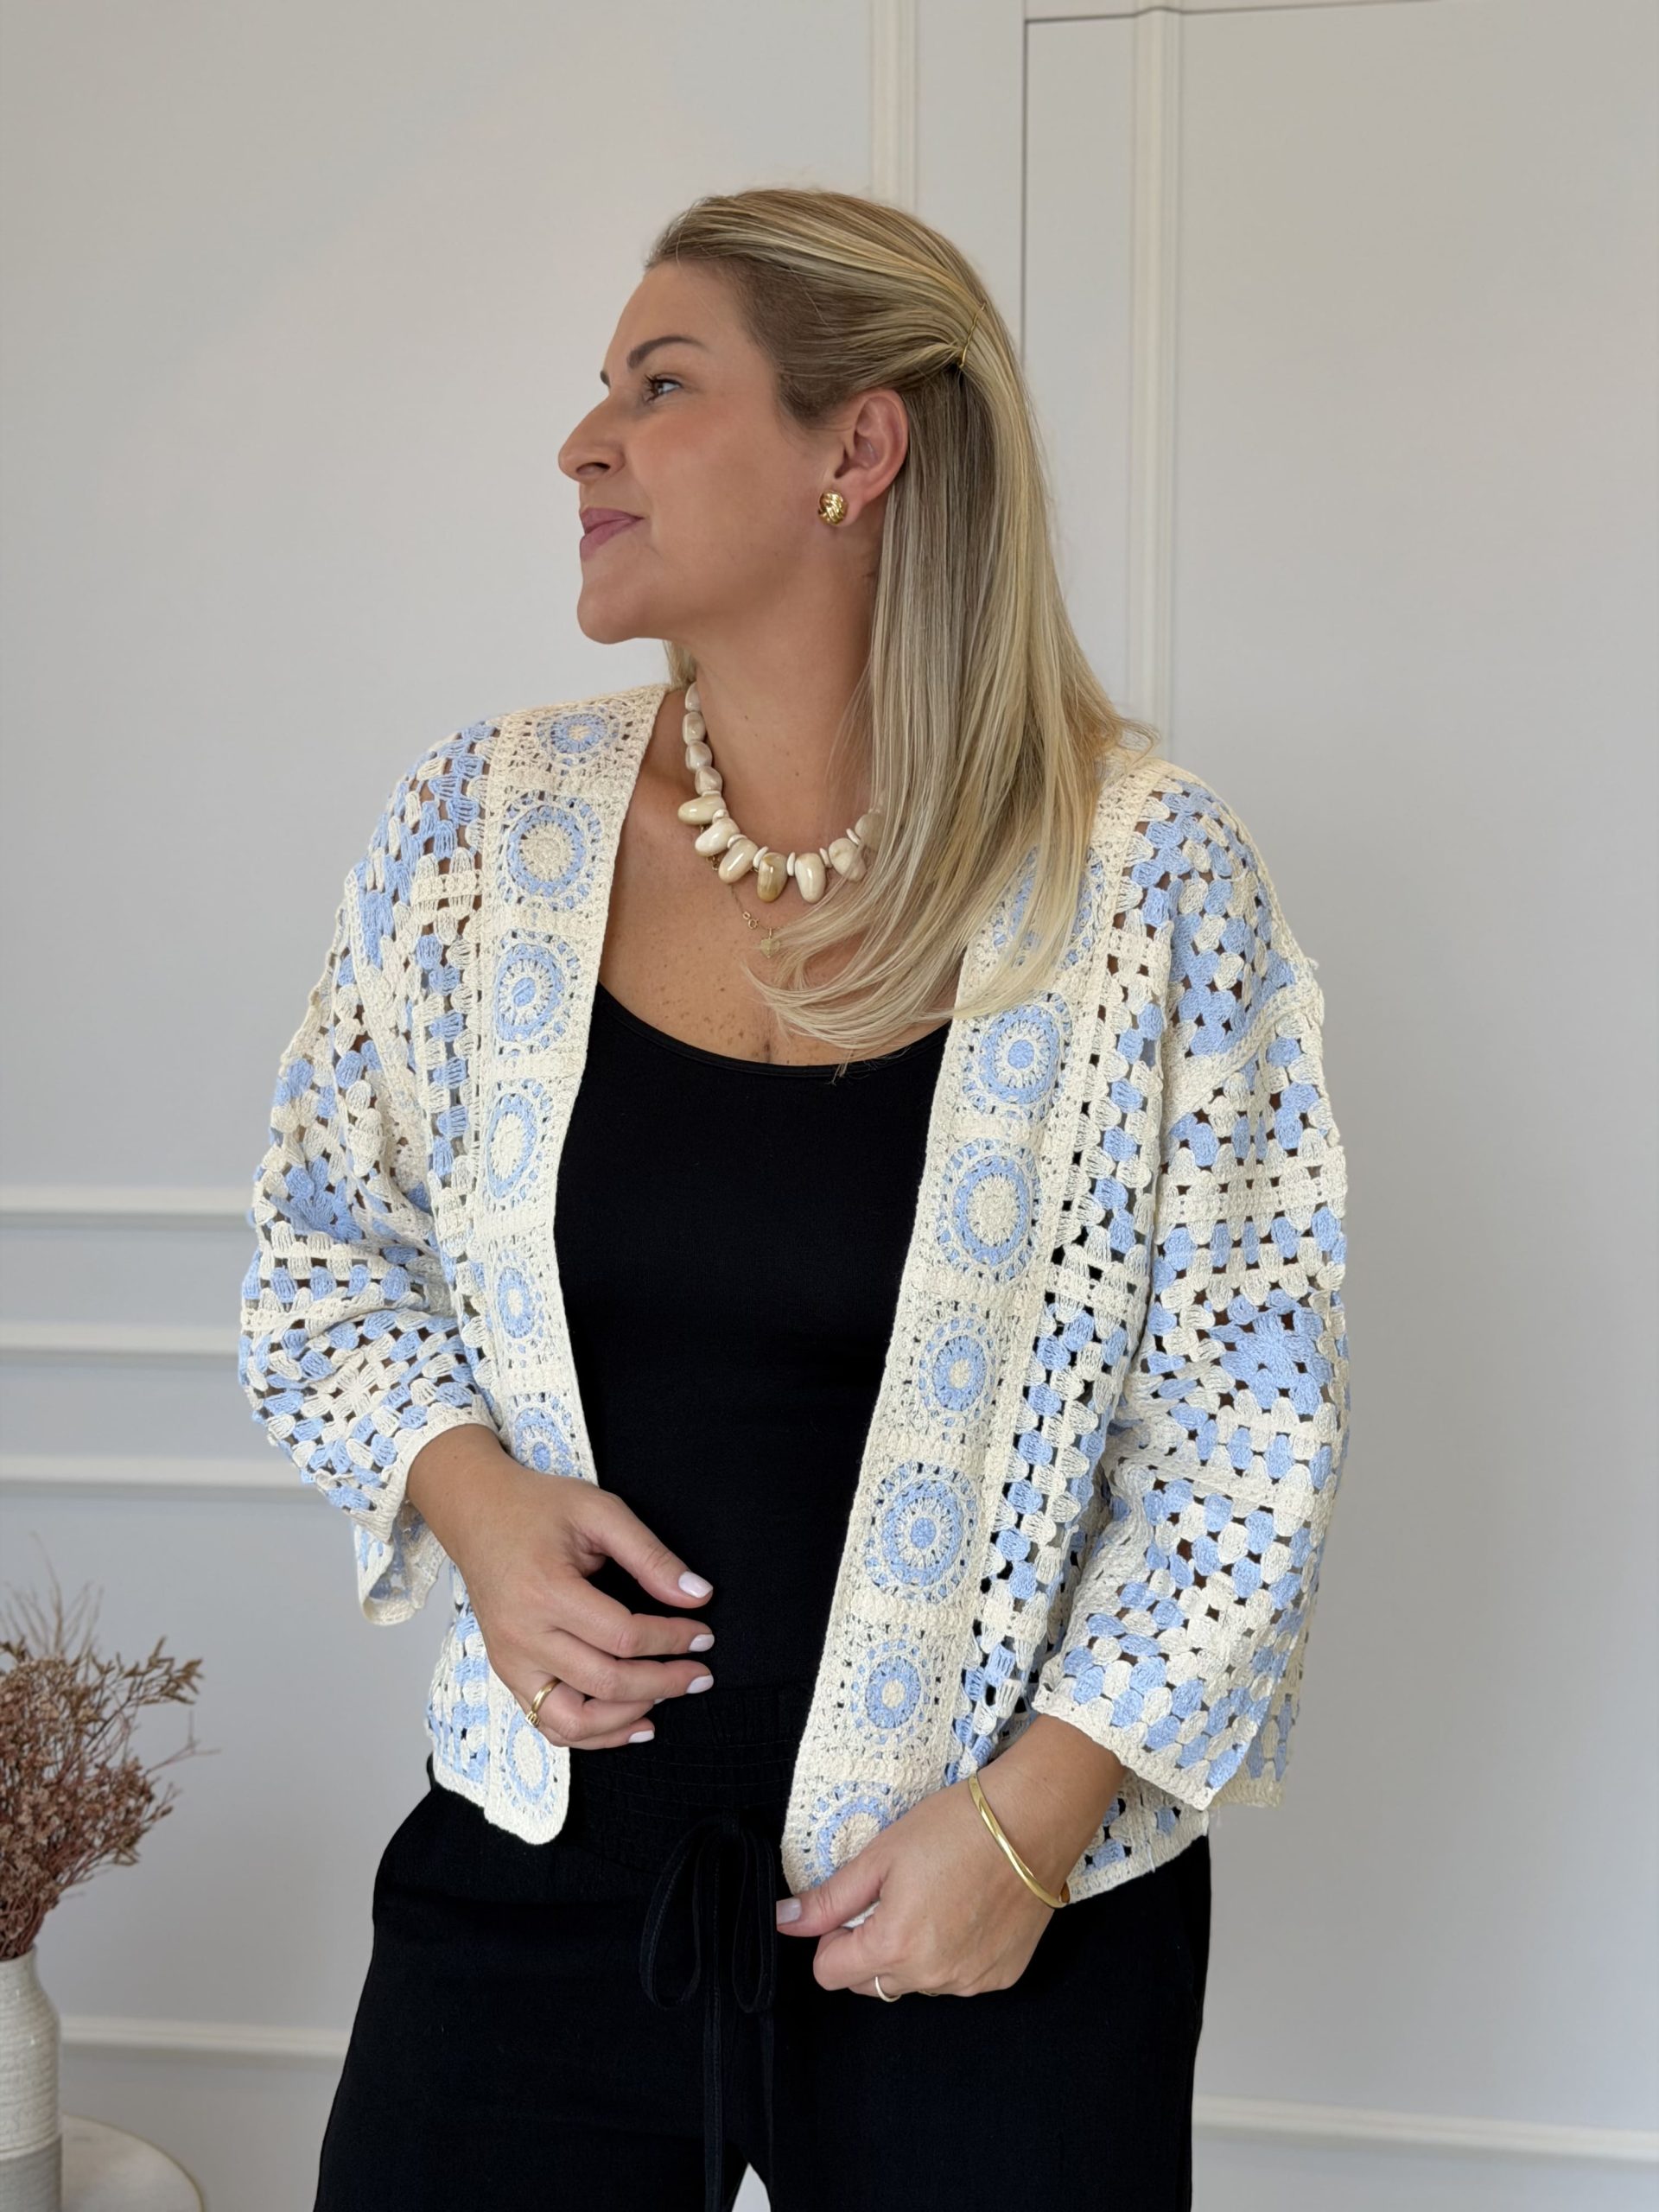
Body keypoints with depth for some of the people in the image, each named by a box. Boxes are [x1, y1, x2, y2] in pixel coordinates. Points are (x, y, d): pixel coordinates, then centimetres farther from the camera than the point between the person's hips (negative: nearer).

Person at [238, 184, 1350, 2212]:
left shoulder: (1143, 867, -10)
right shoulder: (484, 819, -2)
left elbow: (1253, 1403, -7)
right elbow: (323, 1251, 8)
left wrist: (1035, 1816, -12)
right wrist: (467, 1496, -10)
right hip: (539, 1870, 3)